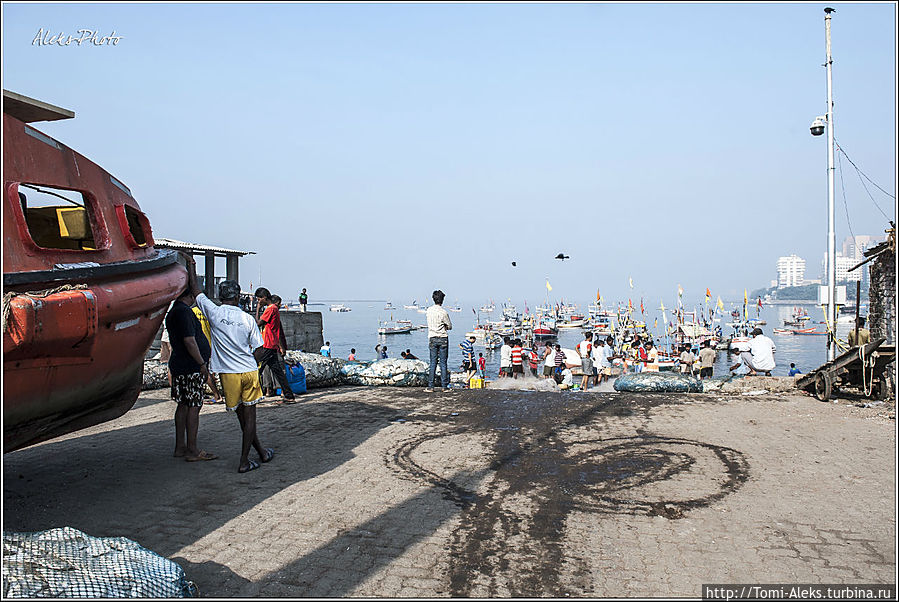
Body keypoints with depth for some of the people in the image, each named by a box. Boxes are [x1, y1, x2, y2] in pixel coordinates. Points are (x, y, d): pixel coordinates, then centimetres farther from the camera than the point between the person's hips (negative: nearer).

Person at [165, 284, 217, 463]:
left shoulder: (172, 312, 17)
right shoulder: (184, 311, -16)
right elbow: (189, 341, -21)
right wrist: (202, 364, -17)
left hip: (178, 365, 10)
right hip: (191, 367, -10)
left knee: (183, 405, 14)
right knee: (193, 406, -5)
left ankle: (180, 447, 20)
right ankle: (192, 450, -1)